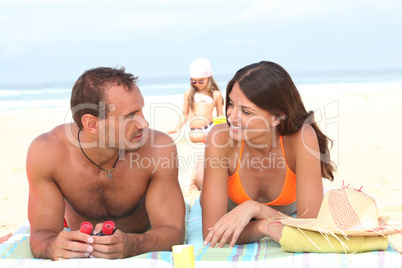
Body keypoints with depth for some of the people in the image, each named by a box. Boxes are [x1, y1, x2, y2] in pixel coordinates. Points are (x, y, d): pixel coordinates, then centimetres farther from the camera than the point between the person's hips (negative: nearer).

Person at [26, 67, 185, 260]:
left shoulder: (160, 148, -27)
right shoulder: (46, 153, -27)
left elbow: (172, 231, -25)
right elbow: (42, 233, -21)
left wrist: (129, 244, -47)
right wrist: (52, 246, -46)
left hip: (141, 252, 0)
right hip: (78, 246, 1)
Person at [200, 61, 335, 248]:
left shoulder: (302, 139, -35)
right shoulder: (221, 140, -34)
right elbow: (211, 233, -33)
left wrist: (255, 208, -42)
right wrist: (266, 226, -45)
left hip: (286, 212, 0)